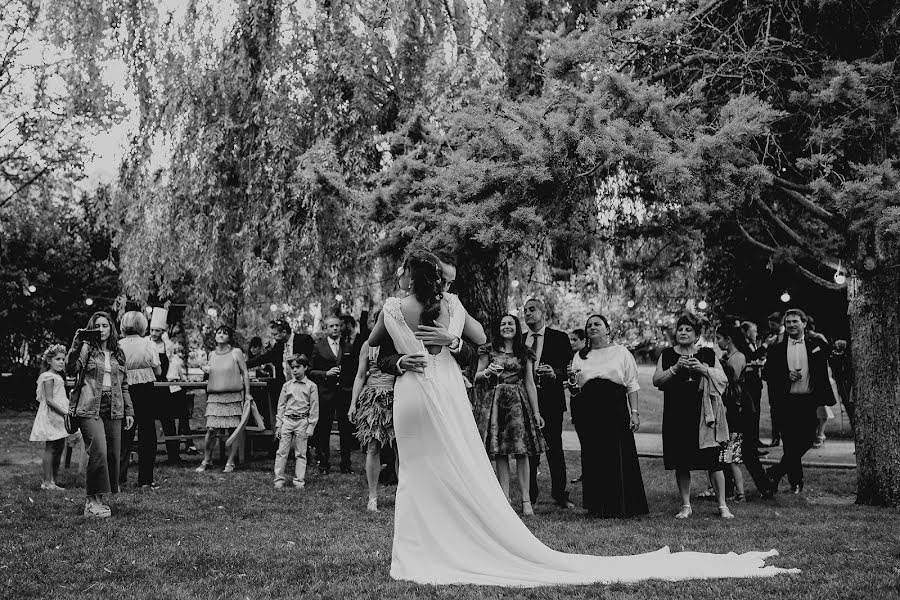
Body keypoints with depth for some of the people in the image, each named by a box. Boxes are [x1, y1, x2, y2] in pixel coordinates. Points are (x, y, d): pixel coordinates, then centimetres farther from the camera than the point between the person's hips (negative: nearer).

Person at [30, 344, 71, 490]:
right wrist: (65, 412, -23)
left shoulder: (58, 376, 18)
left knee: (59, 448, 9)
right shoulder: (48, 376, -11)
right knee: (51, 448, -7)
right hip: (51, 416, -9)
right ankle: (47, 481, -5)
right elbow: (49, 400, -18)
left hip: (59, 417, 9)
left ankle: (52, 479, 15)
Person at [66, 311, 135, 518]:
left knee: (112, 454, 4)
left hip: (113, 410, 5)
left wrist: (129, 411, 17)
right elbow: (71, 369, -16)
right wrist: (76, 344, -24)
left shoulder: (118, 354, 16)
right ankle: (91, 501, -8)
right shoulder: (87, 349, 2)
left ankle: (98, 498, 17)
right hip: (90, 408, -5)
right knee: (98, 452, -16)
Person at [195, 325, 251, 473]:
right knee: (211, 429, -5)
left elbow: (245, 373, 3)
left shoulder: (236, 353, 1)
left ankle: (230, 462, 9)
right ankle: (206, 461, 10)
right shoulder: (211, 354, 12)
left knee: (233, 430, -1)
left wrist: (247, 393, -1)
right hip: (214, 397, 2)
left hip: (233, 397, -2)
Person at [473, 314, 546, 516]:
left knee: (522, 452, -6)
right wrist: (487, 372, -12)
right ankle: (505, 498, 1)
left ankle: (526, 500, -4)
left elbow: (530, 384, 9)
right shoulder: (489, 352, 10)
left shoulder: (525, 354, 12)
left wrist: (536, 412, 4)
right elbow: (476, 377, 11)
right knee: (499, 452, -3)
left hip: (518, 402, 0)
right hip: (495, 403, 0)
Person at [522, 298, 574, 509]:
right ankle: (530, 496, 13)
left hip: (551, 401, -3)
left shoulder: (559, 338, 3)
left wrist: (555, 373, -22)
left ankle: (560, 495, 10)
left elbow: (569, 368, -4)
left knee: (555, 448, 2)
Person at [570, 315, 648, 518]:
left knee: (619, 456, -4)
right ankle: (597, 506, 9)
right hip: (590, 412, 3)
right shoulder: (580, 356, 15)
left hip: (616, 410, -3)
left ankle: (621, 505, 6)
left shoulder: (621, 352, 8)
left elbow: (632, 385, 5)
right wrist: (573, 380, -7)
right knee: (593, 458, 1)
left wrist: (635, 412, -4)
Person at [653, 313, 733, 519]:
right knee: (681, 463, 3)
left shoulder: (708, 354, 9)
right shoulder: (667, 355, 9)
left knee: (712, 460, -3)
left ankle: (722, 505, 9)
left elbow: (723, 379, 2)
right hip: (676, 416, 1)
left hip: (703, 414, -1)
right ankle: (686, 506, 15)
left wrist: (703, 369, -12)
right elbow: (656, 380, 0)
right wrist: (675, 368, -13)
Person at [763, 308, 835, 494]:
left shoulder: (816, 346, 7)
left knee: (807, 440, -1)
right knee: (791, 444, -1)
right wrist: (786, 375, -11)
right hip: (787, 401, -1)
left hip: (808, 401, 1)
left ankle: (776, 473, 17)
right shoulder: (777, 349, 6)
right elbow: (766, 373, 3)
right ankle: (796, 482, 14)